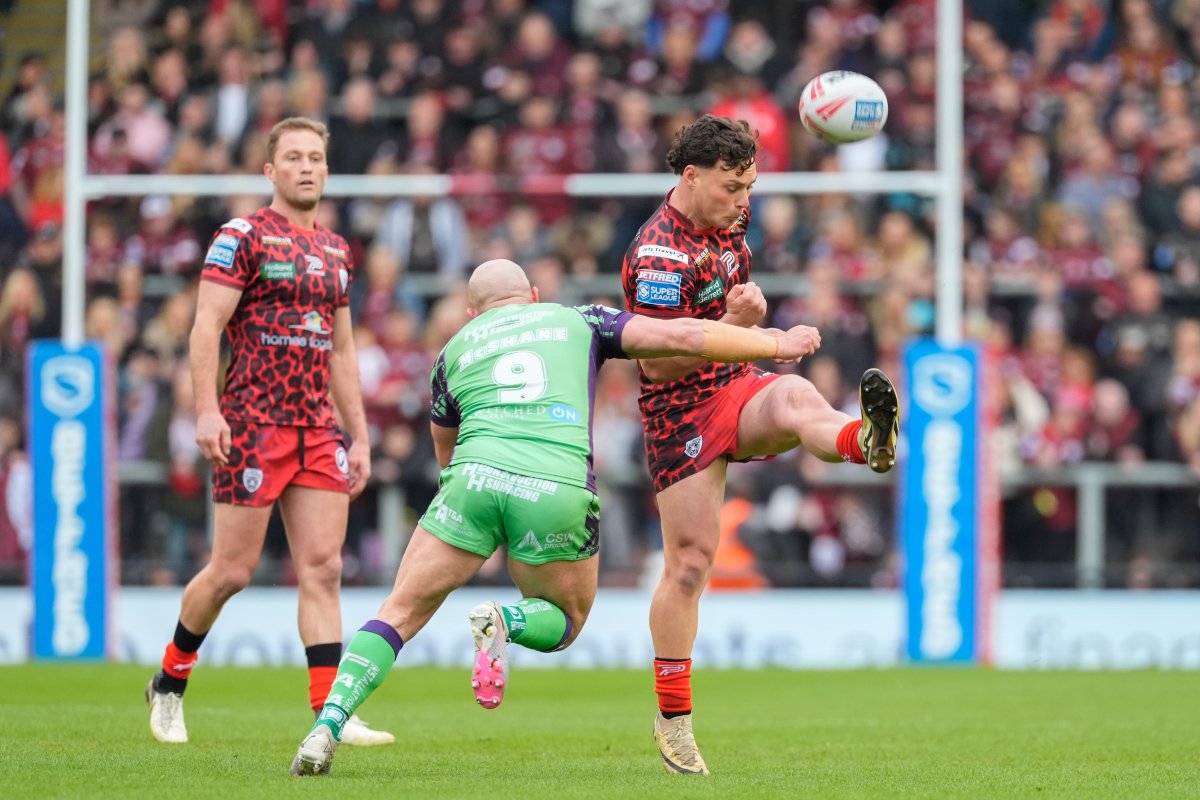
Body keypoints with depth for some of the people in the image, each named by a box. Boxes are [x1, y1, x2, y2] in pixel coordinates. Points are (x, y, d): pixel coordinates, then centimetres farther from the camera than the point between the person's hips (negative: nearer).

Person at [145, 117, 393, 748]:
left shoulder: (336, 251, 17)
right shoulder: (242, 237, -4)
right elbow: (206, 327, -10)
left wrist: (359, 437, 17)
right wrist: (207, 411, -21)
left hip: (318, 430, 6)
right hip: (252, 425, -6)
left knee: (322, 568, -3)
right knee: (233, 571, -2)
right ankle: (169, 683, 20)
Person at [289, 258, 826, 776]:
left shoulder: (454, 350, 27)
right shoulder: (578, 320, 24)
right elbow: (680, 336, 15)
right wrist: (778, 345, 24)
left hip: (475, 477, 1)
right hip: (559, 489, -1)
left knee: (400, 615, 11)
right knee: (566, 621, 23)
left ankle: (328, 724, -10)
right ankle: (505, 621, -11)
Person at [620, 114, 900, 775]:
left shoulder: (729, 217, 6)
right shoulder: (658, 254, -20)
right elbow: (657, 361, -22)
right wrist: (732, 324, -30)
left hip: (737, 386, 6)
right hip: (681, 409, -6)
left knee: (796, 398, -32)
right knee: (689, 562, -5)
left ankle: (867, 441, -69)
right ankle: (673, 719, 8)